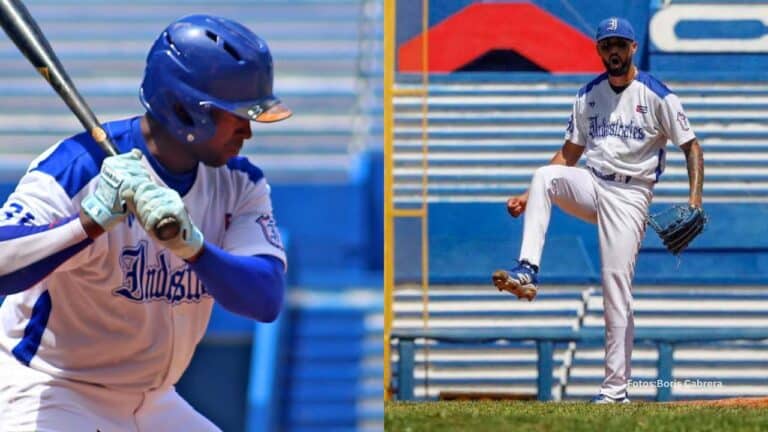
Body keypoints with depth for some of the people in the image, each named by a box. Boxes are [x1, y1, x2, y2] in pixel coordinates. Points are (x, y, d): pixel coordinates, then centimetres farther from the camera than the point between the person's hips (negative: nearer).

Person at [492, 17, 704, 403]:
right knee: (545, 175, -27)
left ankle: (615, 389, -5)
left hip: (629, 196, -4)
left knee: (616, 290, -9)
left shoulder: (657, 96, -4)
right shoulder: (589, 95, 11)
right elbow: (569, 154, 15)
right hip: (591, 185, 4)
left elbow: (691, 147, -4)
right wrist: (529, 196, 4)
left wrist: (694, 199, -19)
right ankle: (527, 272, -34)